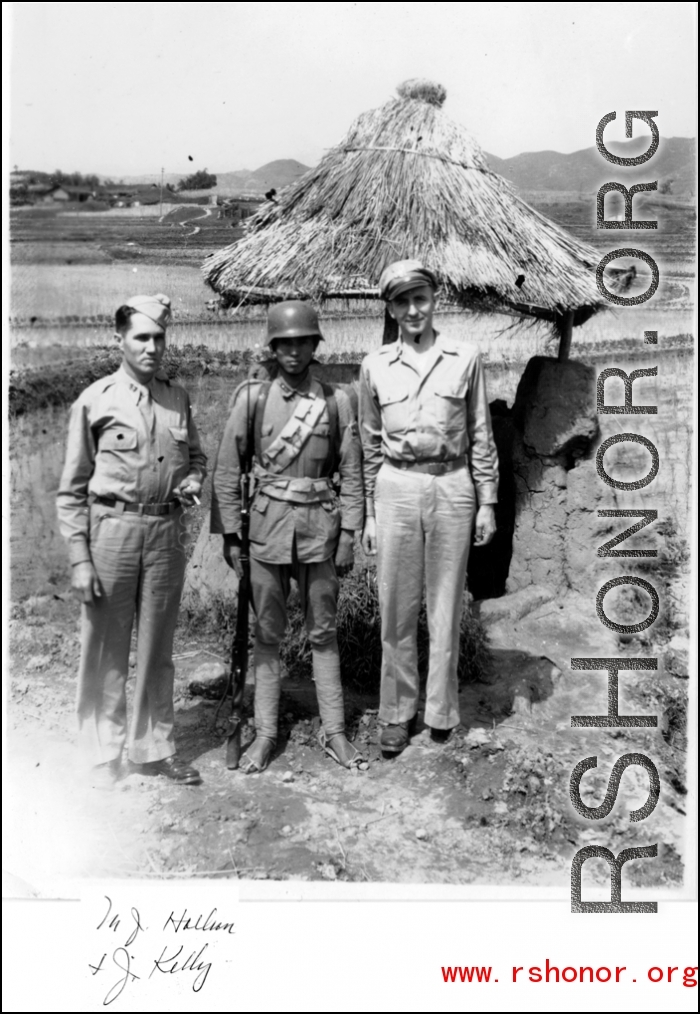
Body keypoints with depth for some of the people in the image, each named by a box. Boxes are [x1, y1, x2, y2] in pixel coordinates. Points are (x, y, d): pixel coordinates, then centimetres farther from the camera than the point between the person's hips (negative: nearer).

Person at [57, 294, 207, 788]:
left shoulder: (178, 398, 6)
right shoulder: (95, 401, -4)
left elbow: (197, 455, 21)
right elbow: (72, 490, -4)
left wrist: (193, 481, -3)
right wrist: (80, 559, -9)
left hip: (167, 531, 3)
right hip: (111, 529, -3)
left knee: (158, 647, 13)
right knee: (106, 650, 5)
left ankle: (156, 746, 27)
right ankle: (105, 754, 21)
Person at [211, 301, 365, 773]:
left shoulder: (337, 401, 1)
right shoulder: (252, 397, 0)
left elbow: (352, 472, 4)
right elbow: (228, 469, 1)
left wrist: (349, 534, -1)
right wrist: (230, 534, -2)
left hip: (320, 525, 0)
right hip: (267, 524, 0)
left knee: (324, 632, 9)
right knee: (268, 633, 8)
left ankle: (334, 731, 20)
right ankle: (265, 733, 19)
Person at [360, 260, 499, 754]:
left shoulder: (465, 360, 3)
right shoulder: (376, 365, 6)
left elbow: (481, 437, 6)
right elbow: (371, 444, 10)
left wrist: (487, 501, 3)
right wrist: (370, 513, 9)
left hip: (452, 487, -1)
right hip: (396, 489, 1)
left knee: (445, 607, 6)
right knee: (397, 608, 5)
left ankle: (442, 711, 20)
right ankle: (398, 713, 18)